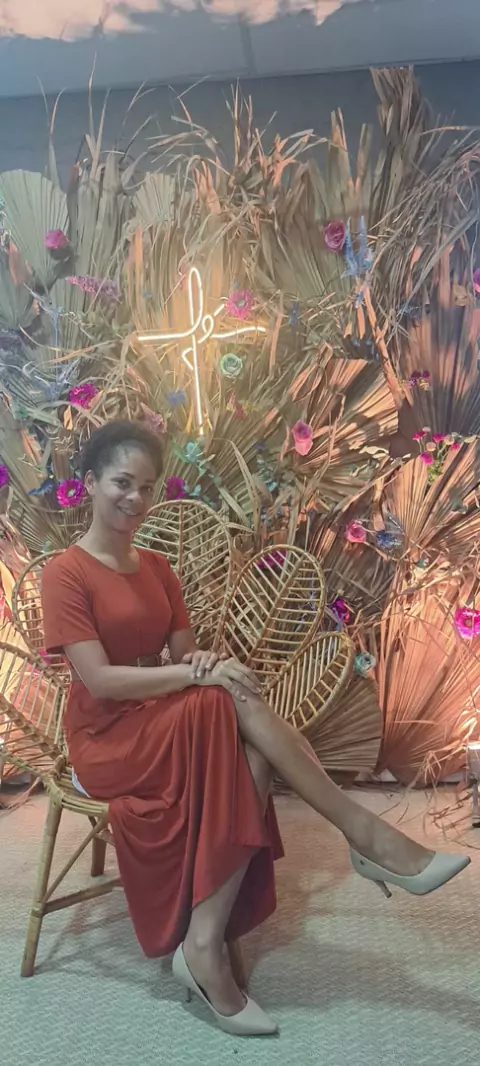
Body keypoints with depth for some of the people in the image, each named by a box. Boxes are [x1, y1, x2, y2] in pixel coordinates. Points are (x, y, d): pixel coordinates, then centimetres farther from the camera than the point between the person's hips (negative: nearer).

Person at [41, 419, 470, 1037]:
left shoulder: (155, 568, 11)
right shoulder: (65, 573, -11)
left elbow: (184, 653, 8)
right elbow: (97, 680, -20)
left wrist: (201, 662, -16)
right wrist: (196, 674, -25)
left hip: (167, 725, 6)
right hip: (107, 739, -6)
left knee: (252, 759, -25)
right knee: (237, 704, -28)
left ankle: (205, 945, -18)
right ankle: (367, 837, -19)